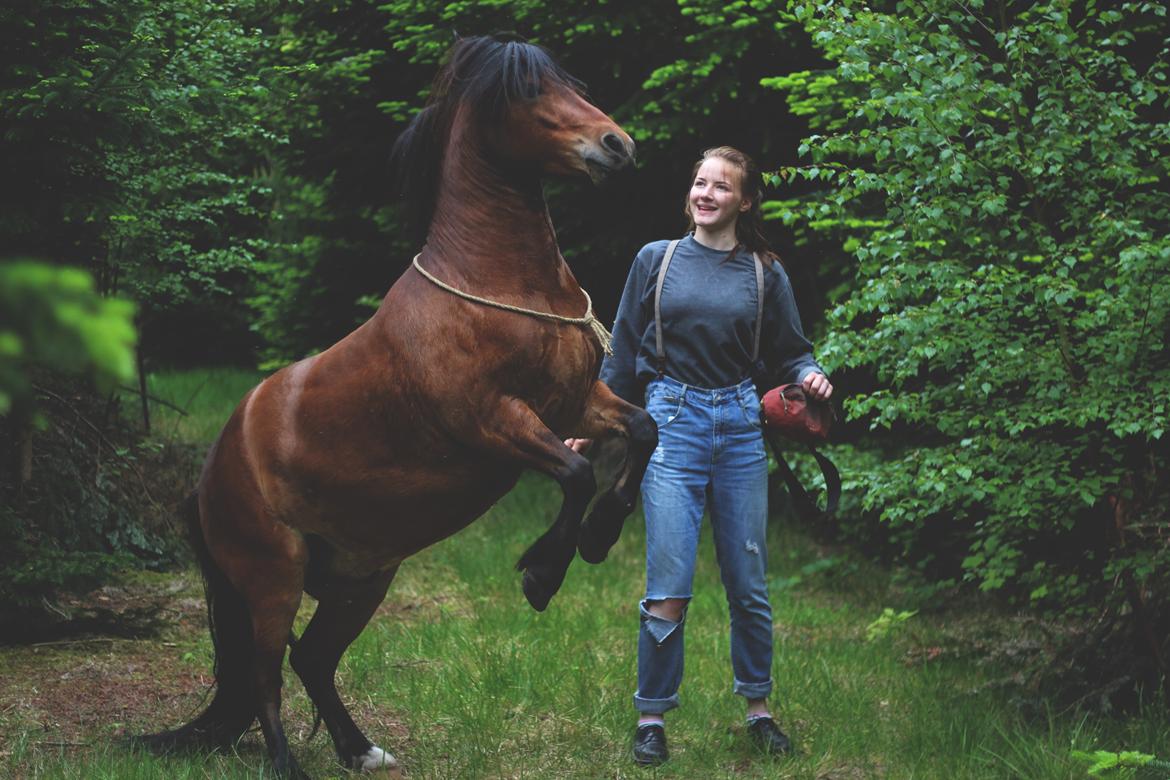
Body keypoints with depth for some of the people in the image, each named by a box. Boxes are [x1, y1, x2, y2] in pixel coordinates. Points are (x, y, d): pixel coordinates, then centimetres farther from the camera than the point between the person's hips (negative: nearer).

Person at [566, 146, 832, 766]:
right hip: (673, 423, -2)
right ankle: (651, 716, 5)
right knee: (668, 589, -7)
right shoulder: (656, 260, 5)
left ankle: (757, 708, 21)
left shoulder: (765, 272, 7)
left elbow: (790, 353, 11)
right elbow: (623, 351, 11)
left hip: (741, 428, 2)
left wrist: (810, 377, -11)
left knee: (749, 584, 7)